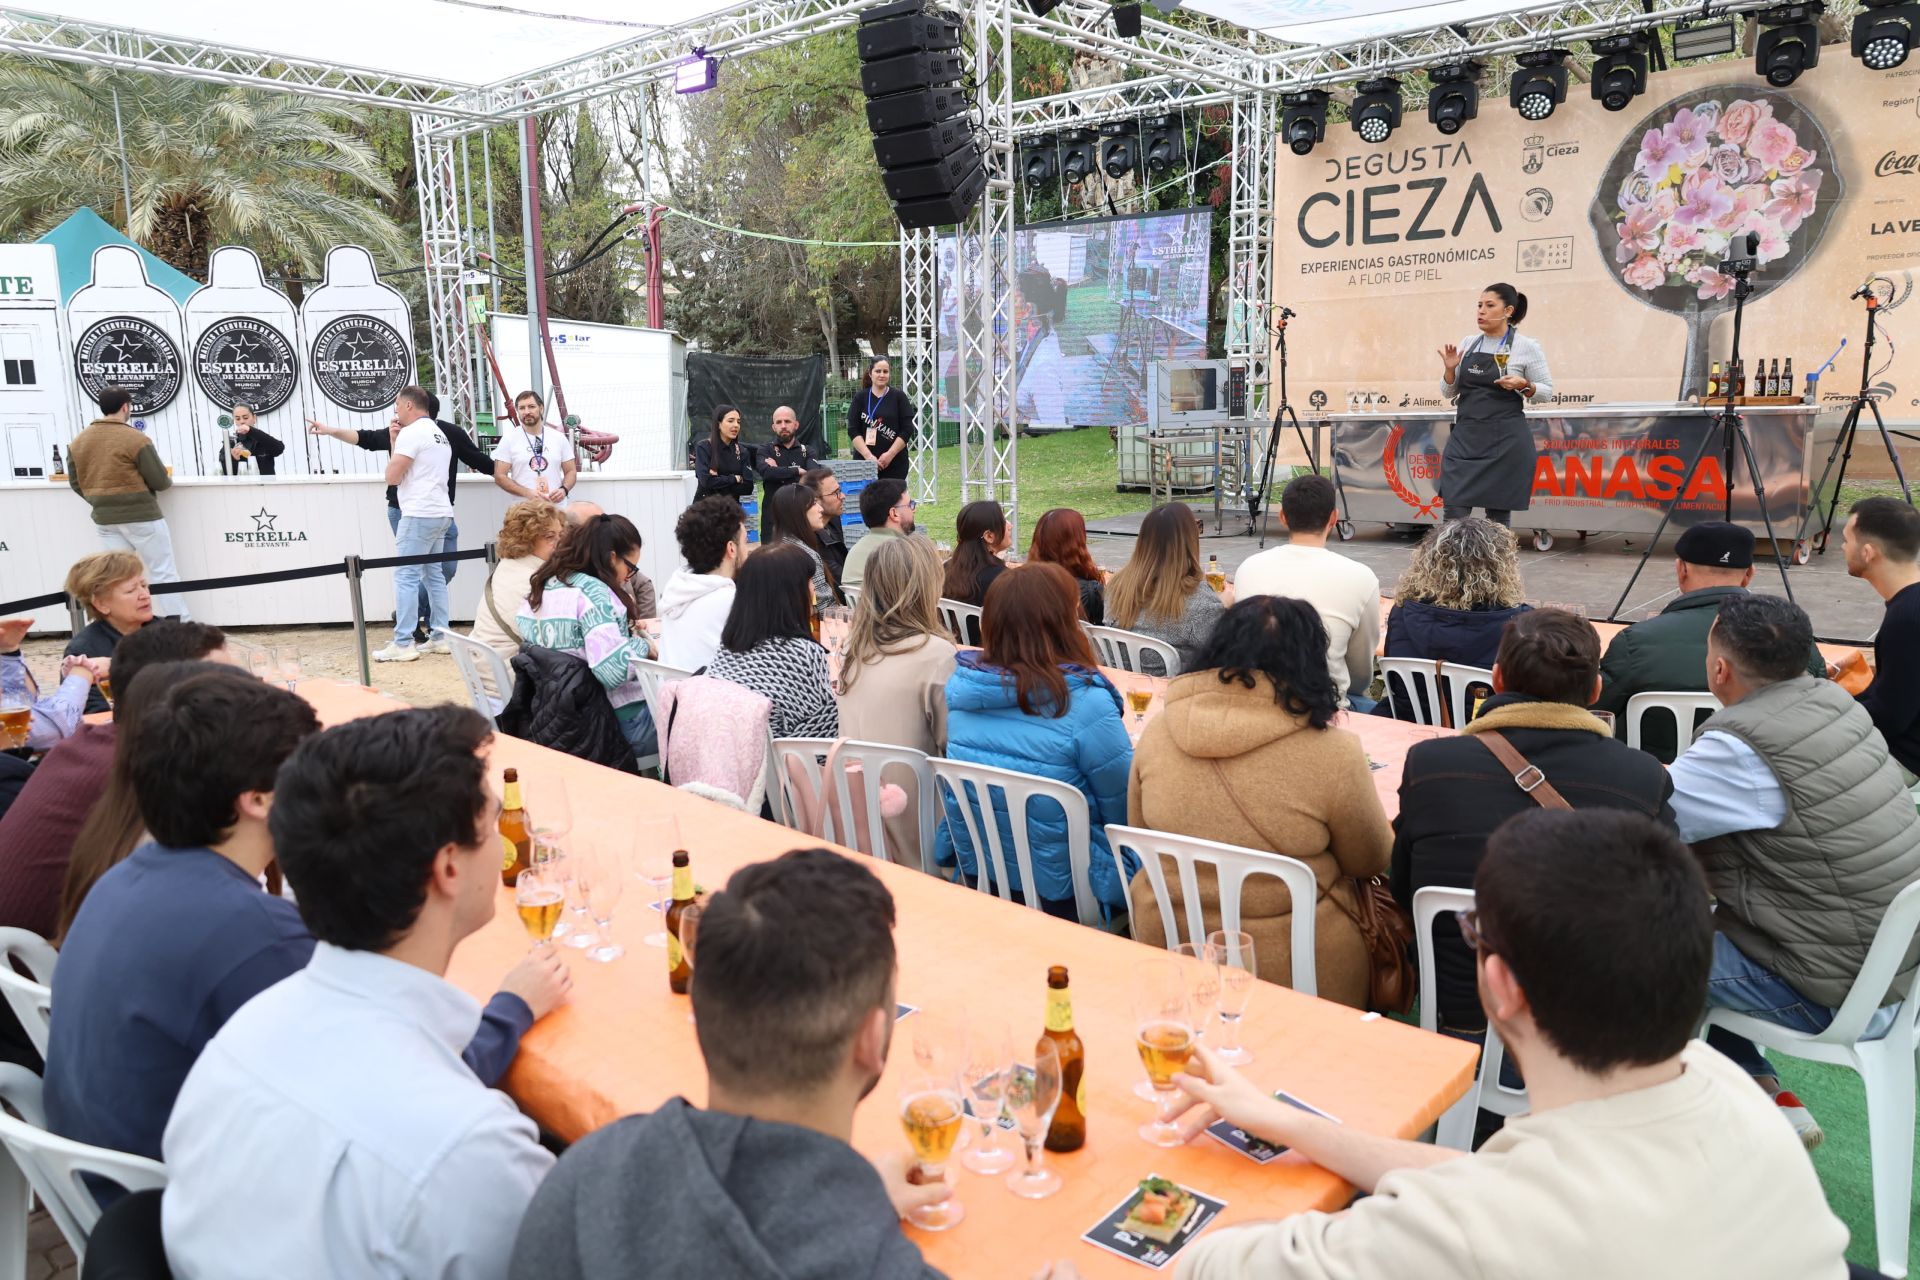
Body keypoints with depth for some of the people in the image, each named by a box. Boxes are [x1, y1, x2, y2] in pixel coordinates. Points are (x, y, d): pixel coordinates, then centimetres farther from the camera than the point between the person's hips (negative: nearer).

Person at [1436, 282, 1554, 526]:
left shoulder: (1527, 347, -3)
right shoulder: (1467, 344, 9)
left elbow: (1547, 391, 2)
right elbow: (1448, 392, 13)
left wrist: (1523, 385, -16)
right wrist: (1450, 369, -6)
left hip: (1505, 441, -4)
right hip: (1464, 437, 4)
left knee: (1498, 515, 2)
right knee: (1453, 513, -4)